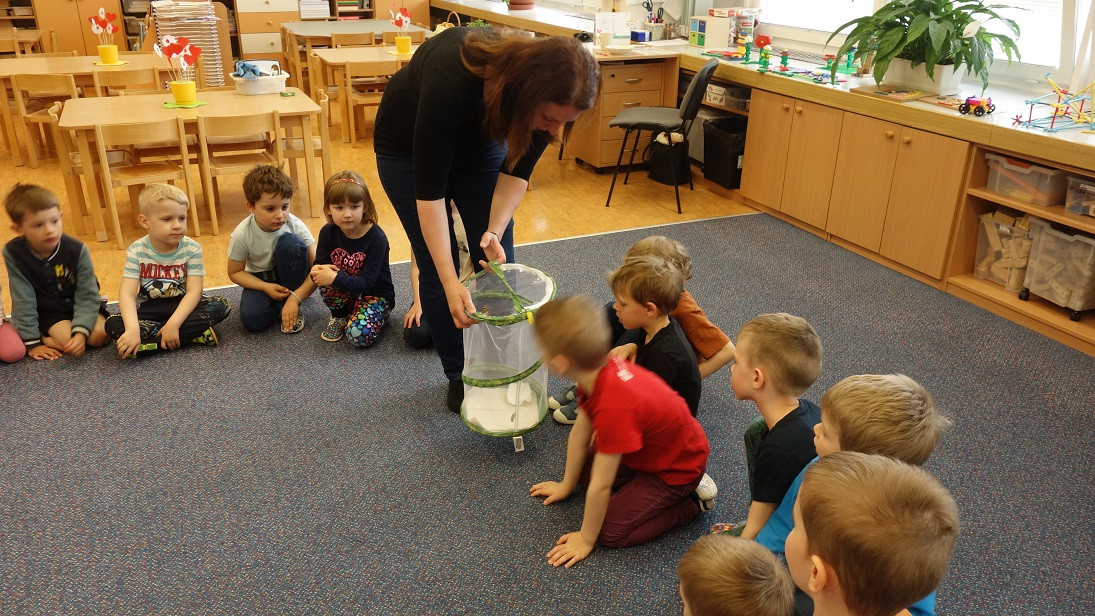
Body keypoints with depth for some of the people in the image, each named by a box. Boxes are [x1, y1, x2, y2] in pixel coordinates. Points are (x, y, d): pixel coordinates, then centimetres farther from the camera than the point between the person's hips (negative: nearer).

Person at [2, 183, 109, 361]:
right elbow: (23, 301, -14)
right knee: (67, 340, -28)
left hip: (78, 304, 2)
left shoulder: (77, 250, -19)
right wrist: (32, 342, -13)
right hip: (49, 312, -2)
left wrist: (81, 332, -29)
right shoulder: (14, 253, -18)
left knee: (100, 335, -21)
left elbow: (87, 295, -16)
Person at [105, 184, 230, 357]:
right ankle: (192, 334, -27)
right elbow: (127, 294, -20)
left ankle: (150, 338, -26)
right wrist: (132, 329, -38)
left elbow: (194, 291, -20)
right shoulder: (136, 251, -12)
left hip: (182, 304, 0)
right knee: (113, 325, -26)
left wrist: (173, 324, -35)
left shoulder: (192, 249, -14)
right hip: (149, 308, 1)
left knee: (220, 306, -27)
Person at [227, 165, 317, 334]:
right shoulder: (242, 235, -22)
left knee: (291, 243, -30)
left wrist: (296, 298, -31)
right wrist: (266, 287, -23)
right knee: (252, 319, -30)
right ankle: (281, 306, 3)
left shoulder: (295, 225, -23)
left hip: (289, 275, 1)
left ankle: (289, 302, -14)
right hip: (260, 280, -1)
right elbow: (235, 272, -7)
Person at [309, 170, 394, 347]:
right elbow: (319, 265, -9)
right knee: (325, 279, -27)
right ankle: (339, 316, 1)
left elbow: (366, 283, -26)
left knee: (359, 334, -30)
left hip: (375, 294, -4)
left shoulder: (377, 238, -22)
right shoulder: (328, 233, -7)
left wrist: (336, 278, -41)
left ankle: (378, 316, 5)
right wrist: (317, 271, -34)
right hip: (346, 292, 5)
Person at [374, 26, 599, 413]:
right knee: (437, 267, -3)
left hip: (480, 140, 4)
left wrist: (495, 230, -29)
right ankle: (458, 376, 15)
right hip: (408, 147, -4)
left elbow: (516, 170, -14)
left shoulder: (542, 92, -28)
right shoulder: (450, 81, -43)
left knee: (497, 259, 0)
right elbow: (429, 190, -37)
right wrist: (451, 284, -40)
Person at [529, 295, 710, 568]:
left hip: (677, 468, -8)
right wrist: (566, 485, 12)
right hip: (651, 446, 8)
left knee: (610, 532, -7)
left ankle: (689, 503, 4)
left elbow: (601, 486, -29)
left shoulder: (613, 408, -40)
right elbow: (579, 433, 0)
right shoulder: (600, 369, -15)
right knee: (585, 469, 13)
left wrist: (585, 540, -14)